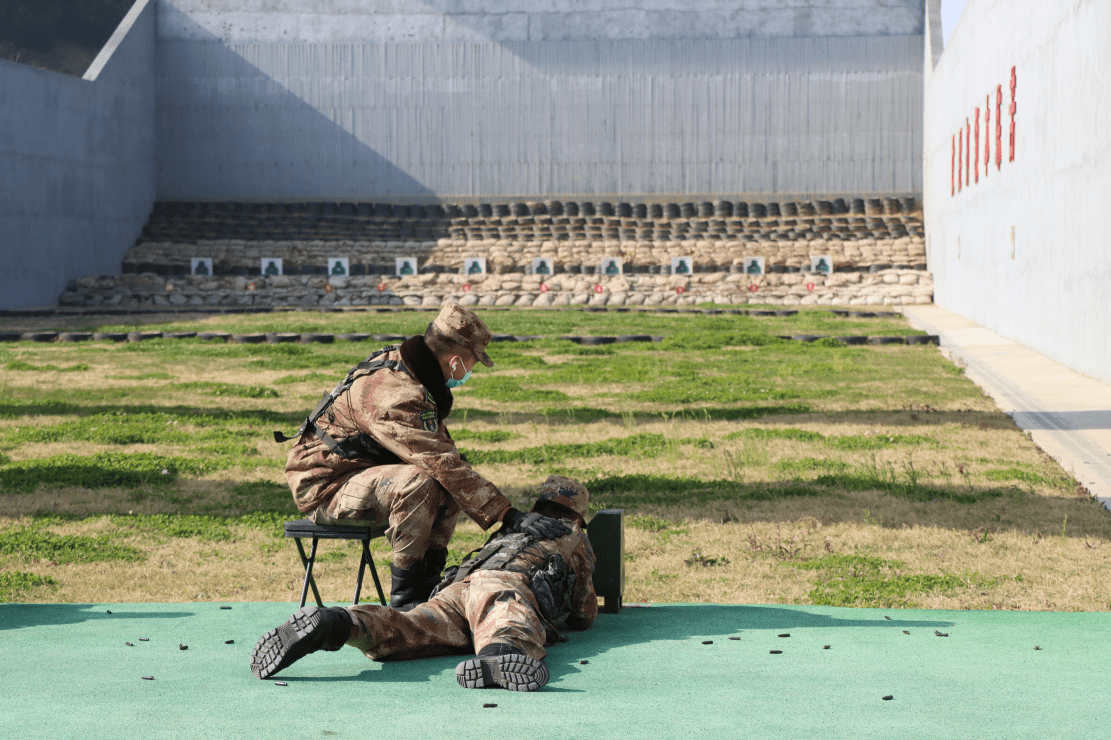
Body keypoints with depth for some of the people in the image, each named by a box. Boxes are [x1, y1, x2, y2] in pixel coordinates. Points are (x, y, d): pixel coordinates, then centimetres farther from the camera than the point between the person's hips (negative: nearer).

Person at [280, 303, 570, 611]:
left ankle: (428, 583, -2)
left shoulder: (404, 365, 2)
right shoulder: (394, 393, -29)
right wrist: (510, 516, -34)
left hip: (362, 472, 10)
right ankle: (404, 597, -21)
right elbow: (442, 463, -34)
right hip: (323, 486, -10)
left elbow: (438, 447, 15)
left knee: (455, 480, 1)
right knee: (418, 482, -32)